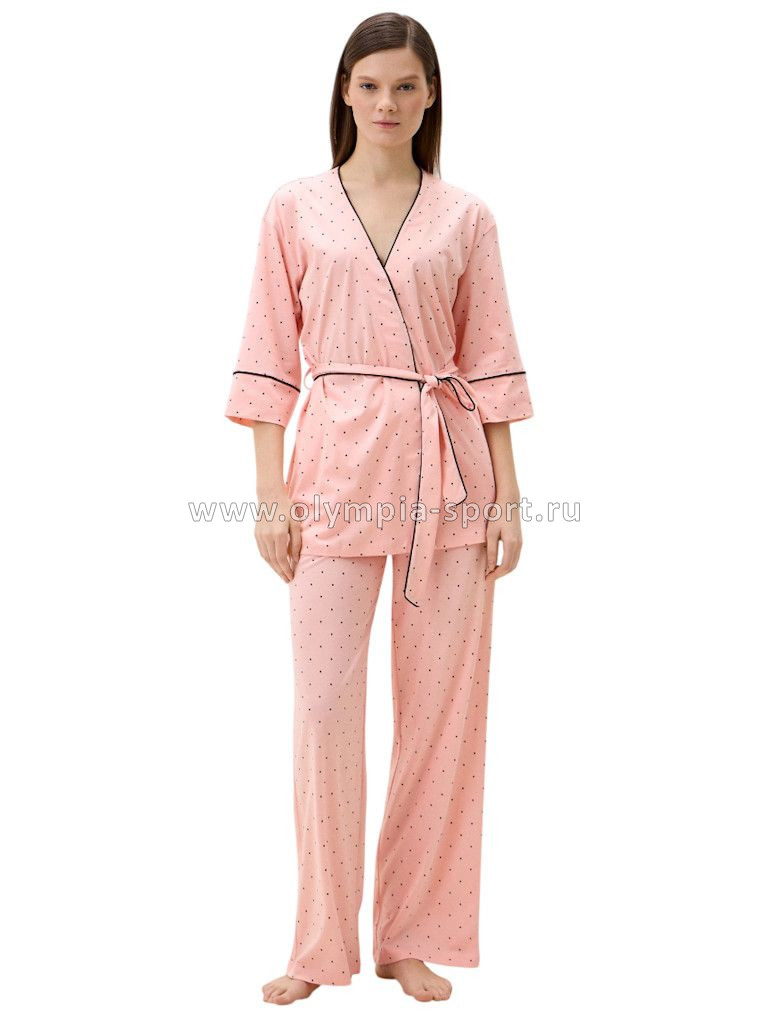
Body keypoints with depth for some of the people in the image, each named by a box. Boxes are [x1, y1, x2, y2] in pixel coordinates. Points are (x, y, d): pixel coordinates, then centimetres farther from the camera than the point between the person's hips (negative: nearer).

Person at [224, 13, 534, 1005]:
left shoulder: (466, 218, 8)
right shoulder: (294, 209, 6)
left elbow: (490, 361, 7)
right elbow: (269, 357, 4)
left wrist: (507, 494, 1)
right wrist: (271, 492, -3)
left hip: (449, 468, 1)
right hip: (337, 463, -1)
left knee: (440, 706, 5)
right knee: (324, 703, -3)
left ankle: (416, 937, 19)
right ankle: (321, 946, 13)